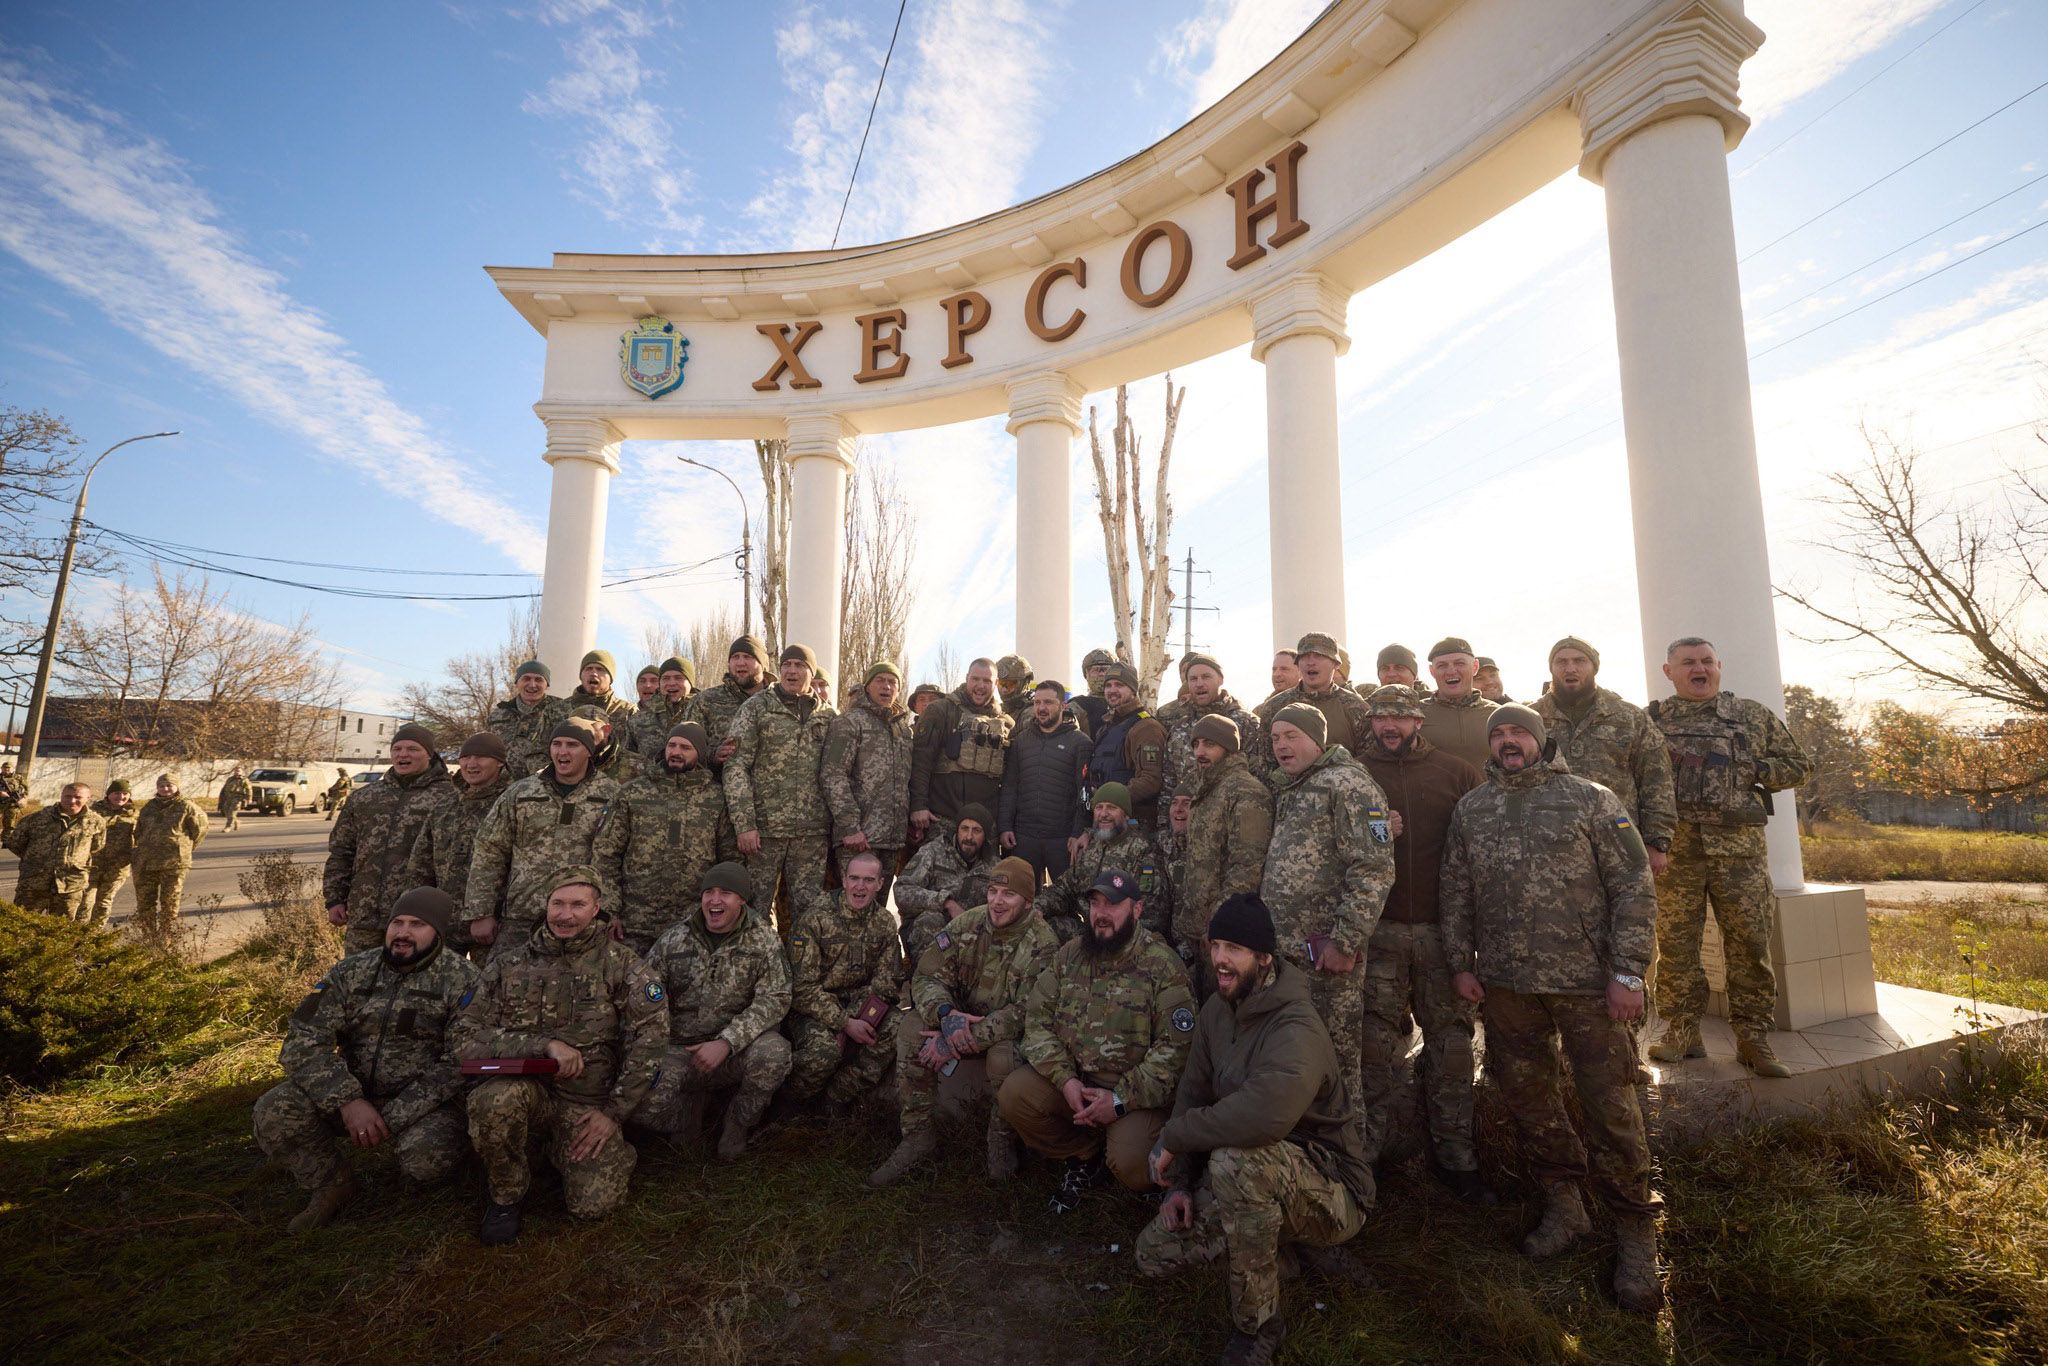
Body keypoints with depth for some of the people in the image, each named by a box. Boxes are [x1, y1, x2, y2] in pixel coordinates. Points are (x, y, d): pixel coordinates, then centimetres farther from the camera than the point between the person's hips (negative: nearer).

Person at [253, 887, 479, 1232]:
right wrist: (347, 1101, -21)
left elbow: (461, 1063, -16)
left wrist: (393, 1118, -22)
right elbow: (303, 1040, -8)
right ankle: (329, 1184, 5)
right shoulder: (352, 971, -1)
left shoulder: (460, 979, -12)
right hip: (353, 1095, 4)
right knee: (274, 1110, -19)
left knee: (426, 1156, -32)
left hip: (423, 1102, -4)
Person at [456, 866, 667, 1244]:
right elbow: (466, 1040, -8)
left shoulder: (620, 964, -6)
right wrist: (545, 1045, -21)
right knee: (496, 1099, -33)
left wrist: (614, 1111, -9)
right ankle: (506, 1194, -3)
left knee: (594, 1203, -17)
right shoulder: (508, 964, -1)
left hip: (589, 1103, -1)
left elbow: (650, 1037, -8)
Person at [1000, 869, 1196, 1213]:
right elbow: (1037, 1018, 0)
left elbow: (1175, 1046, -16)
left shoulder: (1164, 967, -11)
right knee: (1012, 1094, -17)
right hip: (1071, 1078, 5)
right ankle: (1084, 1155, 8)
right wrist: (1065, 1080, -14)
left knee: (1130, 1165, -28)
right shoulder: (1069, 954, 3)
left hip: (1133, 1092, -4)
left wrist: (1121, 1099, -20)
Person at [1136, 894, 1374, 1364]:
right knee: (1154, 1253, 1)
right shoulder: (1216, 1009, -3)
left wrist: (1174, 1136, -31)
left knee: (1235, 1159, -37)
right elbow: (1193, 1093, 5)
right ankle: (1277, 1234, 17)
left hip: (1333, 1193, -8)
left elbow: (1263, 1115, -47)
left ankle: (1257, 1326, -13)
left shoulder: (1296, 1028, -30)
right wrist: (1180, 1182, -6)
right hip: (1257, 1182, 8)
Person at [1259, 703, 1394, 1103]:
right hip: (1282, 950, 8)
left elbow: (1373, 871, -16)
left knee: (1335, 1059, 4)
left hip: (1326, 953, -8)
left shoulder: (1346, 784, -8)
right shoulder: (1285, 792, 18)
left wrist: (1345, 941, -19)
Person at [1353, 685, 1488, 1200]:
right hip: (1378, 928, 0)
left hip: (1443, 927, 1)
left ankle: (1453, 1154, 21)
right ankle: (1369, 1149, 19)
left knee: (1450, 1039, 6)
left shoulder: (1457, 772, 6)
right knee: (1376, 1041, 4)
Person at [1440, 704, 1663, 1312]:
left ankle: (1634, 1231, 20)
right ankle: (1563, 1205, 31)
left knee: (1610, 1104, 1)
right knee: (1525, 1095, 12)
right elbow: (1454, 892, 11)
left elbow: (1634, 887, -4)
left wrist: (1629, 971, -9)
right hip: (1504, 983, 3)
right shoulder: (1470, 809, 9)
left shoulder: (1590, 799, 0)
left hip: (1588, 981, -3)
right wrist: (1461, 962, 5)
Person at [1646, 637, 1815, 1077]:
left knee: (1750, 943, 3)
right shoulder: (1652, 720, 8)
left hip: (1739, 847, 1)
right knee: (1675, 944, 3)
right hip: (1675, 849, -1)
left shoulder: (1755, 716, 11)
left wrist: (1755, 770, -3)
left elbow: (1799, 765, 14)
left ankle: (1753, 1037, 15)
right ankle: (1680, 1032, 13)